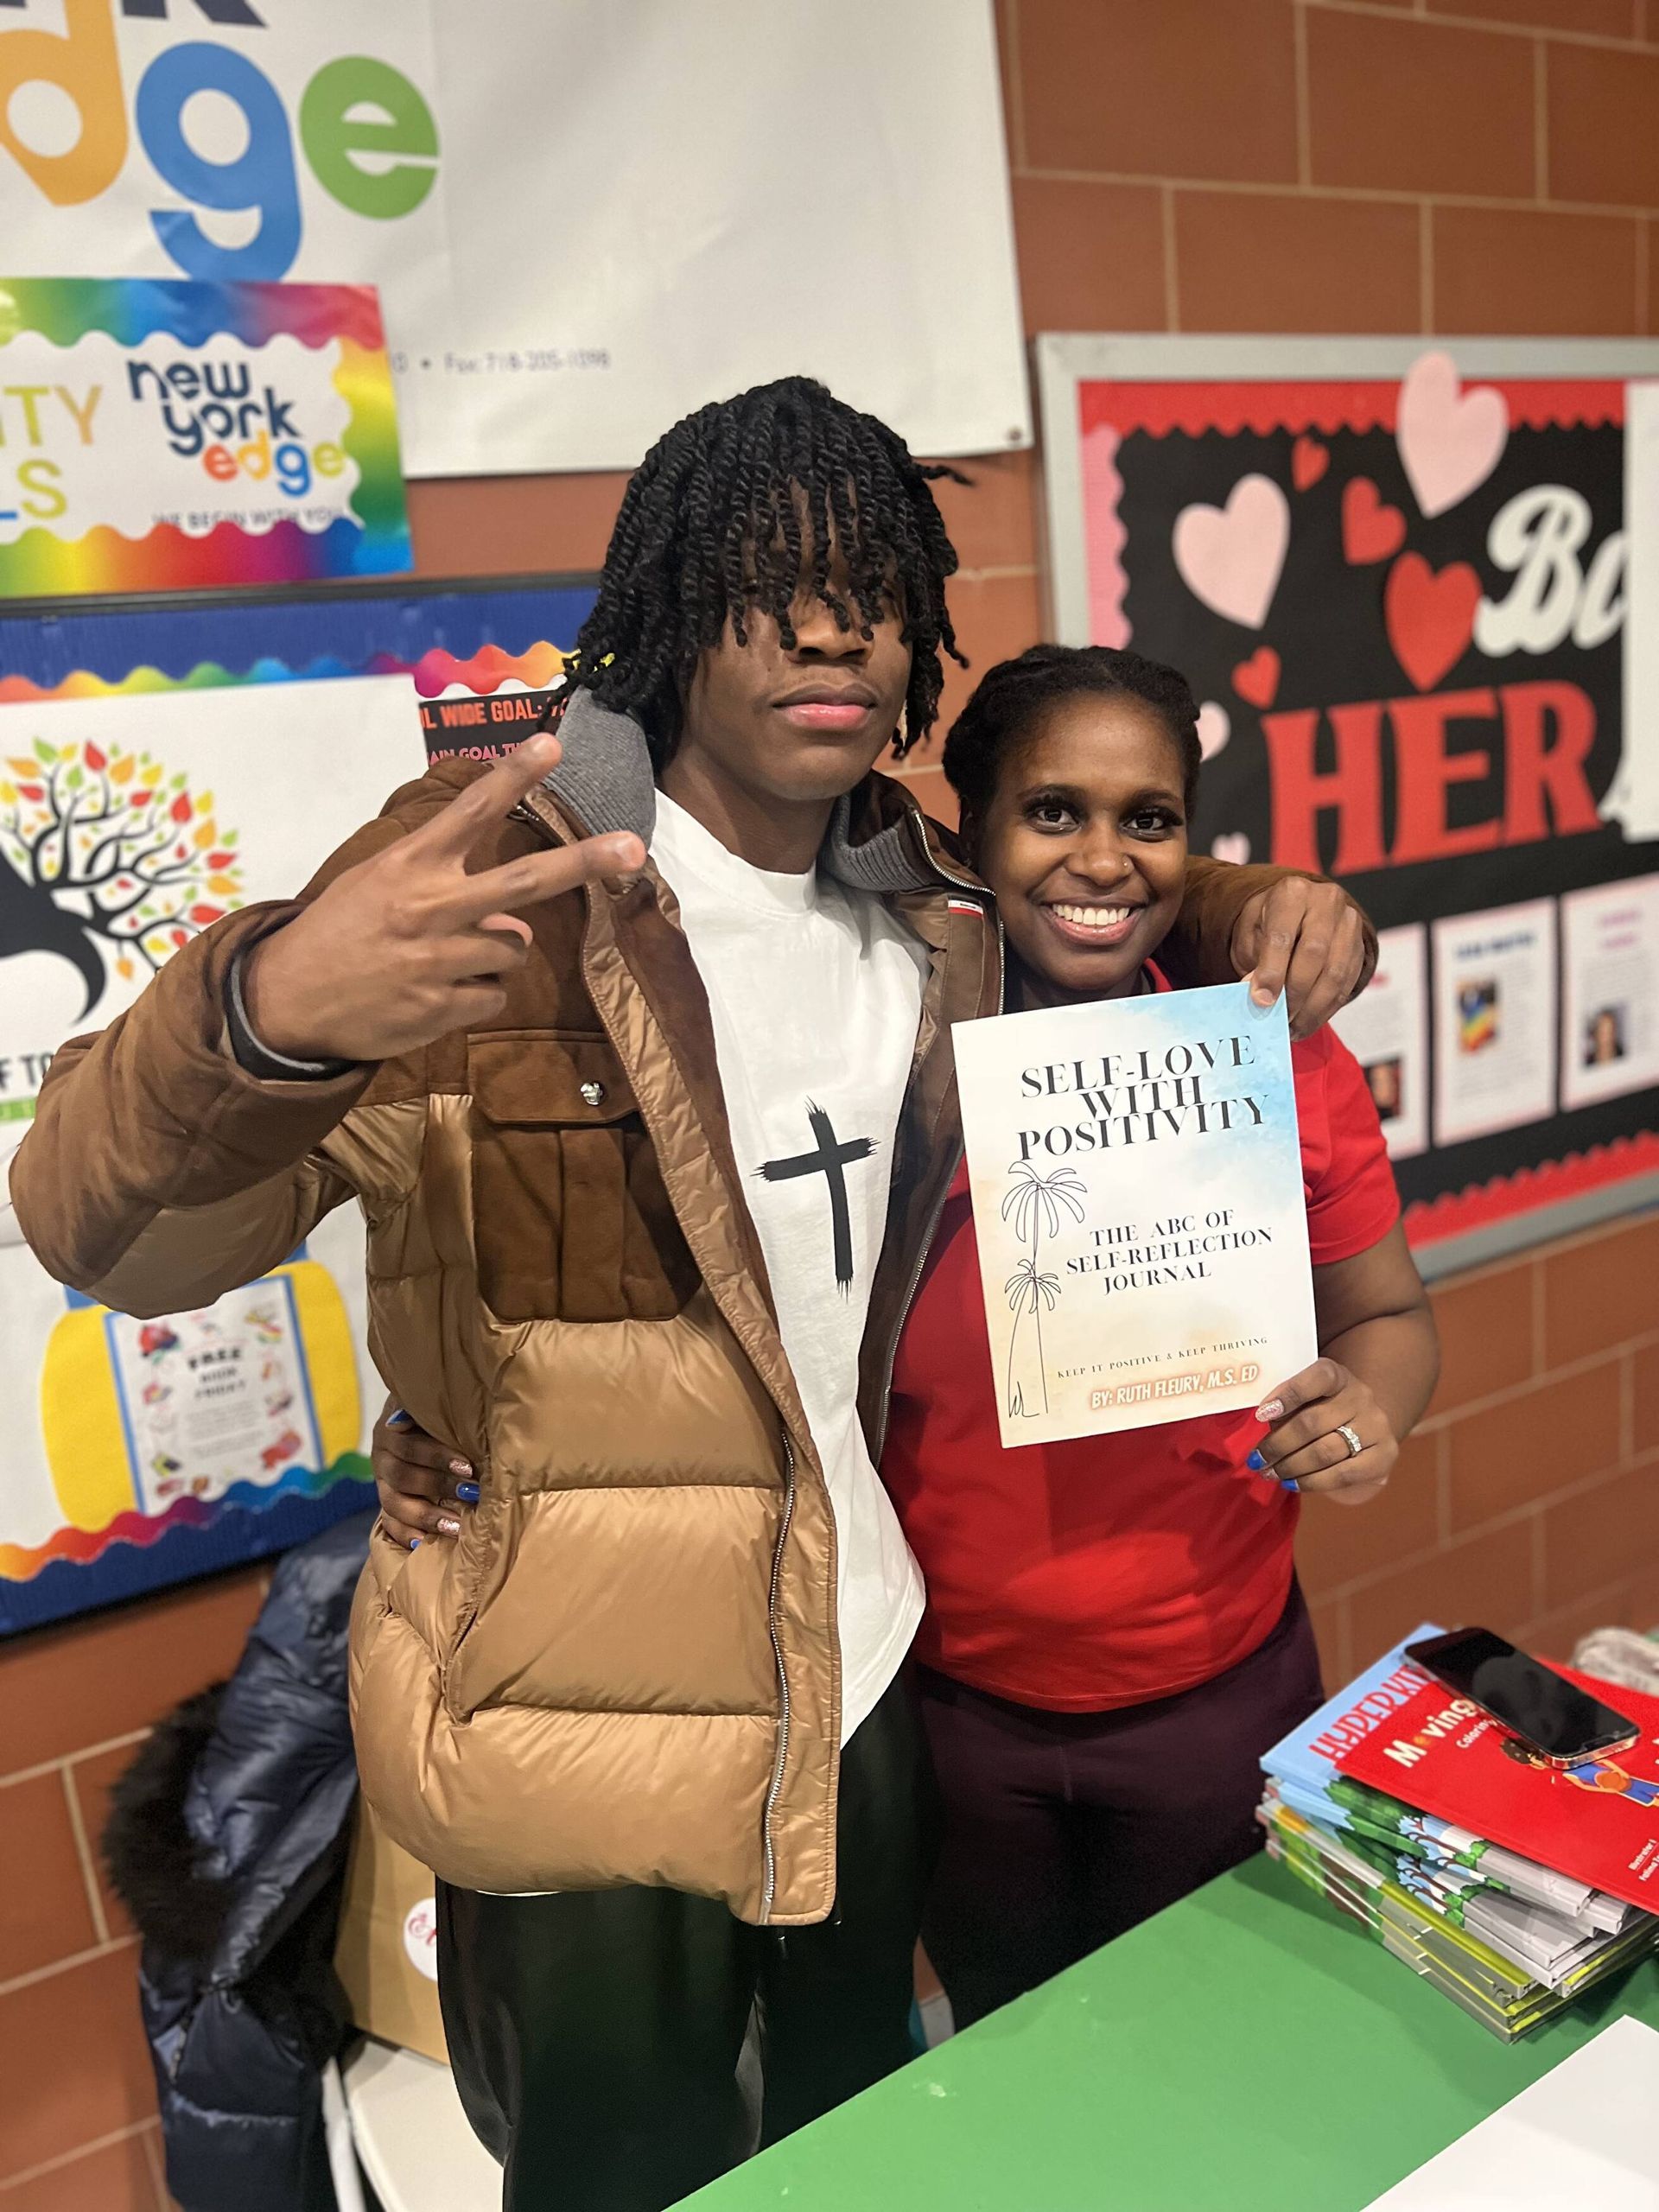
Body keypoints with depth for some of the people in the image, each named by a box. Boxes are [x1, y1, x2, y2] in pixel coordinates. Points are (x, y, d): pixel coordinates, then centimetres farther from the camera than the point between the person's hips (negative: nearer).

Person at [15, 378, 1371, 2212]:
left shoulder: (928, 901, 0)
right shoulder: (496, 882, -19)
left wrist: (1254, 909, -1)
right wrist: (264, 1016, -46)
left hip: (866, 1673, 6)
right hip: (583, 1732, -5)